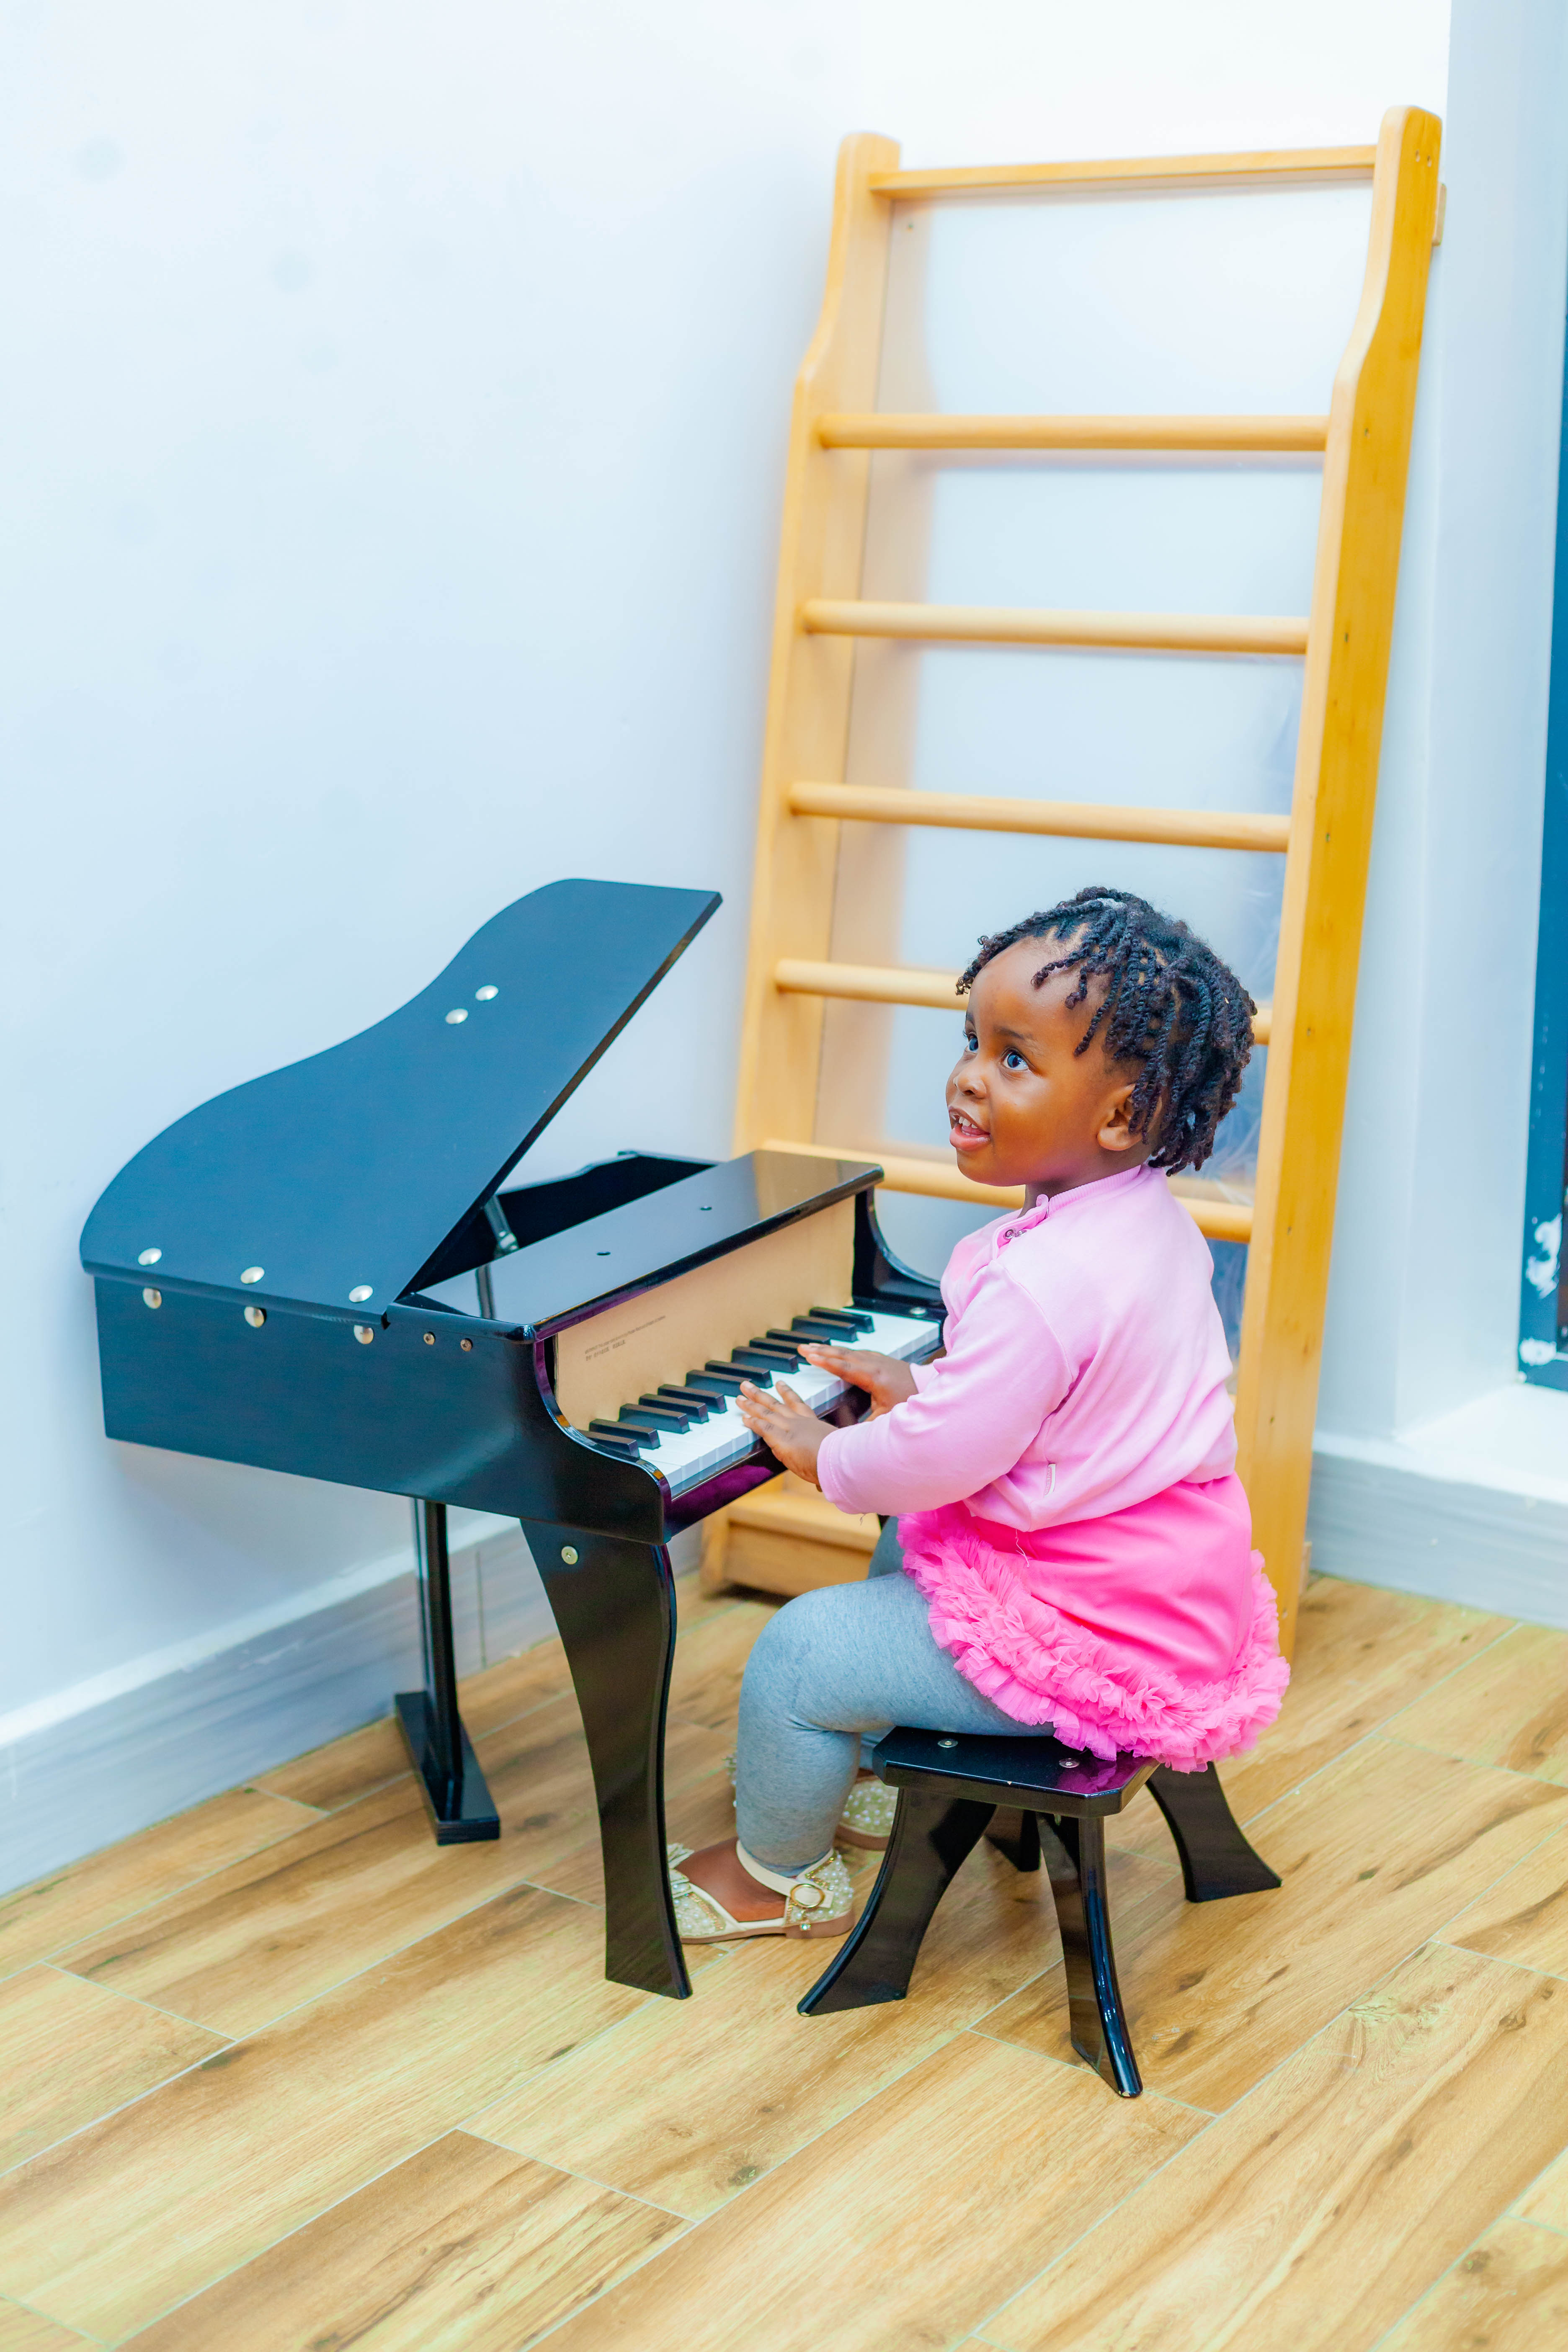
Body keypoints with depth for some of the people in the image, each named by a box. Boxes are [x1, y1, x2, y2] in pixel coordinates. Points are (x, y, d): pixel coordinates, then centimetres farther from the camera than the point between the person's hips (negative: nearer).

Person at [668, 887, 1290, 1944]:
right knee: (902, 1547, 31)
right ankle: (895, 1775, 45)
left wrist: (824, 1454, -6)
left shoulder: (1042, 1283, -31)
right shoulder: (1151, 1220, 0)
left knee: (800, 1649, -3)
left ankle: (777, 1871, 23)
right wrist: (921, 1384, 15)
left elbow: (939, 1460, -25)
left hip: (1090, 1636, -10)